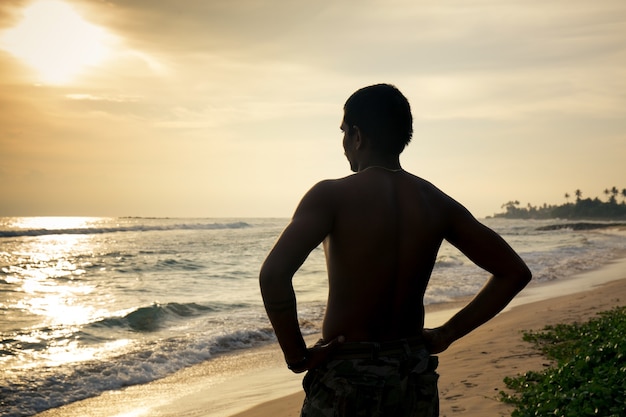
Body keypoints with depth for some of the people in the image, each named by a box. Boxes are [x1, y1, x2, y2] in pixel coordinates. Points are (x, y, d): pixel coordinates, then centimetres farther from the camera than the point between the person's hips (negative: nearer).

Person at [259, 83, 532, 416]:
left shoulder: (332, 196, -13)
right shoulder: (436, 203, 2)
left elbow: (273, 274, -28)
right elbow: (514, 272, 5)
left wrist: (297, 355, -15)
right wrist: (447, 334, 6)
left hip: (346, 377, -5)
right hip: (415, 378, 5)